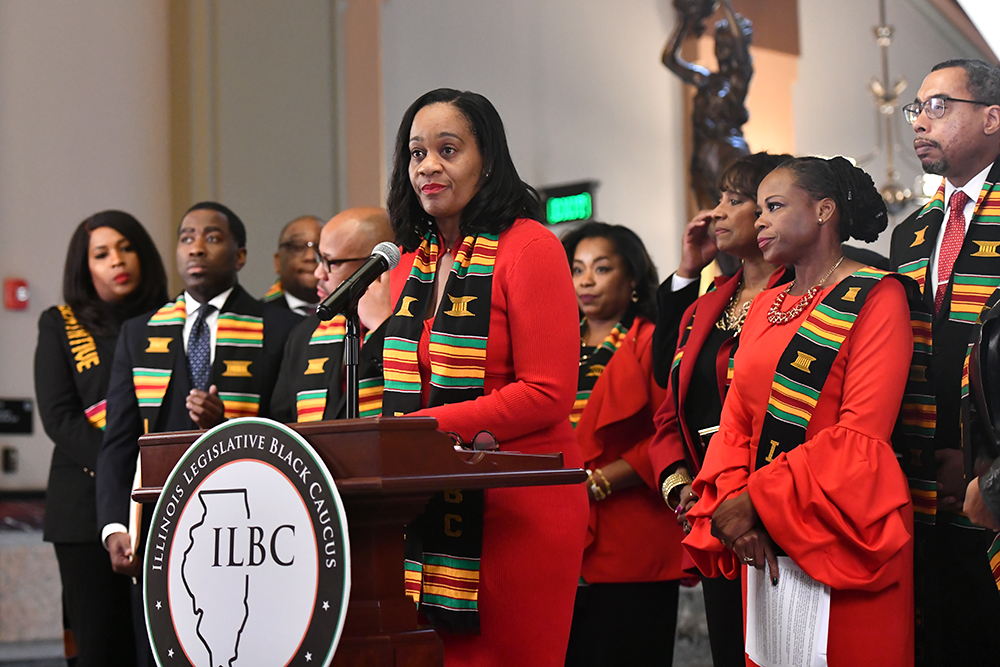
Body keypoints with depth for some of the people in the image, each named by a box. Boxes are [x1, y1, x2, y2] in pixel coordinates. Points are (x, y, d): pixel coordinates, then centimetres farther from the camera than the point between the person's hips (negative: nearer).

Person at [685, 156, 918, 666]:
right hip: (766, 545, 6)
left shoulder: (875, 297, -6)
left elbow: (860, 434, -15)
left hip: (844, 537, -6)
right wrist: (731, 503, -9)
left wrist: (756, 499, -17)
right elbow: (736, 421, 11)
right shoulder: (764, 306, 17)